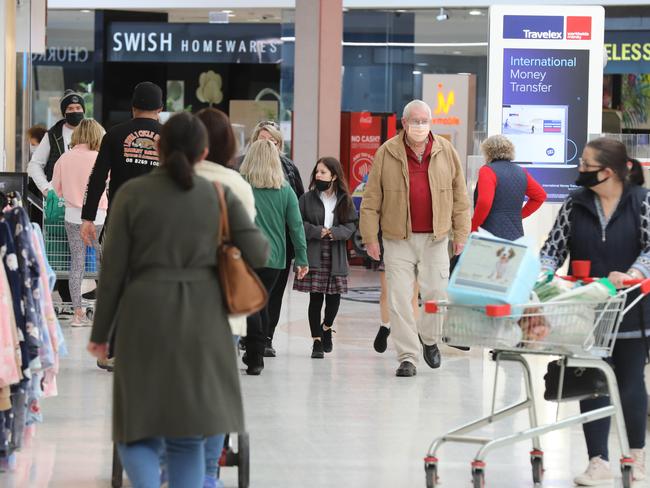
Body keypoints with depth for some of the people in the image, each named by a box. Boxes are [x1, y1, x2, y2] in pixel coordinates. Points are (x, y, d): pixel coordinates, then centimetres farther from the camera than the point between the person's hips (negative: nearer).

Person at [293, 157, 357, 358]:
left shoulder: (344, 200, 6)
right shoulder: (308, 198, 3)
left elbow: (351, 225, 3)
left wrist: (334, 233, -14)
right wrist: (317, 231, -13)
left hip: (336, 256, 1)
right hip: (313, 256, -1)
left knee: (334, 296, 4)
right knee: (315, 298, -2)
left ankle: (326, 327, 34)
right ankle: (317, 341, 6)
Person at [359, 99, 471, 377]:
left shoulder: (446, 151, 4)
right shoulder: (387, 153, -1)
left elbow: (460, 196, 9)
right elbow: (372, 199, 1)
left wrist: (461, 233, 6)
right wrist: (370, 237, -1)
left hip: (435, 239, 1)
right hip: (398, 239, -1)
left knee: (437, 295, -2)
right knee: (399, 299, -3)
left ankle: (428, 339, 26)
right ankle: (407, 357, 4)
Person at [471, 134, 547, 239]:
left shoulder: (488, 170, -8)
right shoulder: (521, 172, 14)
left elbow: (484, 202, -20)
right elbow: (540, 196, 21)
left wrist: (472, 229, -9)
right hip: (516, 236, 7)